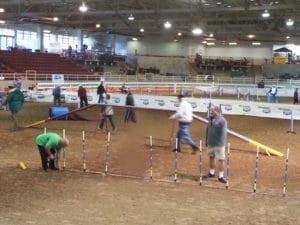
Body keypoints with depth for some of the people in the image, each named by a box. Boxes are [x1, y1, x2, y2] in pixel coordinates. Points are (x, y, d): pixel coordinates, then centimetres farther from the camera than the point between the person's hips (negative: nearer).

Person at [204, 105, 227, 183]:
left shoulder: (222, 120, -14)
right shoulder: (210, 119, 9)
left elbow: (223, 133, -16)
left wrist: (222, 143, -18)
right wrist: (207, 141, 16)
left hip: (219, 144, -7)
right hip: (210, 143, 7)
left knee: (221, 160, -4)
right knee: (211, 157, 18)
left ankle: (221, 176, 2)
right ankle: (211, 173, 34)